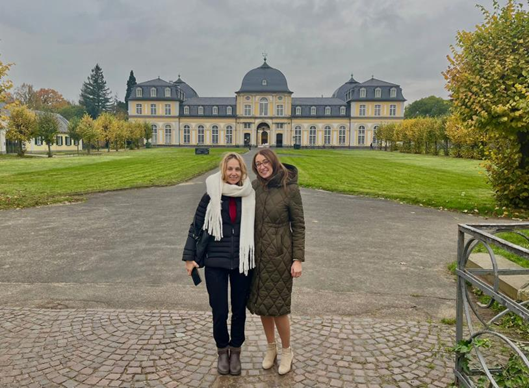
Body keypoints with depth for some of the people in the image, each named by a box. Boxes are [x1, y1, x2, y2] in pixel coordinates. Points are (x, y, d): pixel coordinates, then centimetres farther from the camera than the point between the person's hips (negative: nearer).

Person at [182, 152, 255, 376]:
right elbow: (196, 226, 1)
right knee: (219, 312, 3)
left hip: (242, 262, 1)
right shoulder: (212, 195, -4)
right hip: (216, 262, -1)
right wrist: (189, 257, -3)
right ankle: (222, 351, 32)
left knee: (239, 311, 12)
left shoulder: (250, 196, -2)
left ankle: (235, 351, 36)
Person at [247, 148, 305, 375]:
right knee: (260, 303, 12)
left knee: (277, 305, 1)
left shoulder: (290, 188, -11)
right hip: (257, 253, 5)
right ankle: (271, 348, 35)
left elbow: (298, 225, -8)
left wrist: (298, 259, -11)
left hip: (279, 254, -4)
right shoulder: (254, 187, 2)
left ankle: (287, 351, 26)